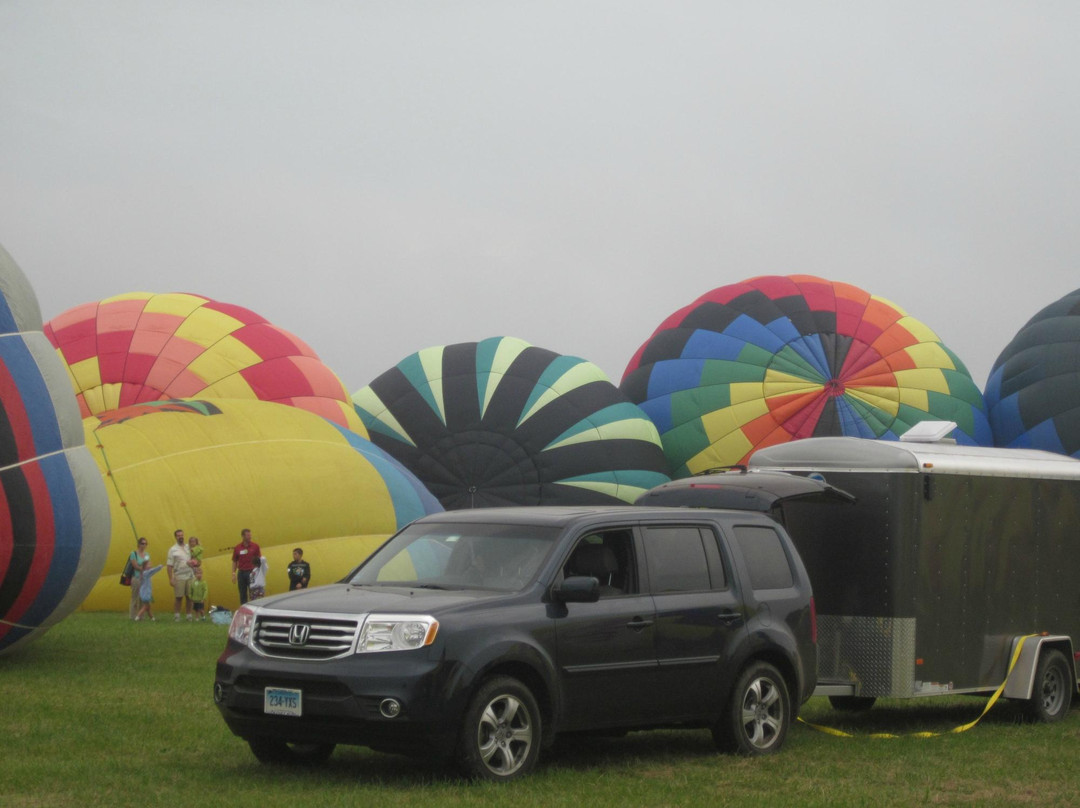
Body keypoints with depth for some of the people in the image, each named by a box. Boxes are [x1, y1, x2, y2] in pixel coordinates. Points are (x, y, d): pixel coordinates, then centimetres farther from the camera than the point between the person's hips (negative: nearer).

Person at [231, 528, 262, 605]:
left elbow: (259, 560, 4)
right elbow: (234, 562, 9)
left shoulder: (255, 546, 1)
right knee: (242, 594, 7)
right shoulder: (237, 548, 4)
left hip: (252, 572, -2)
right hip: (241, 572, 2)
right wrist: (234, 573, 2)